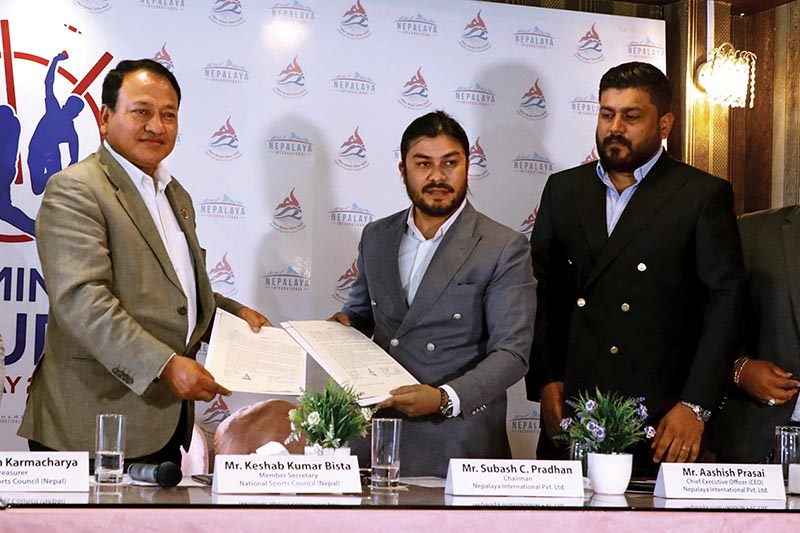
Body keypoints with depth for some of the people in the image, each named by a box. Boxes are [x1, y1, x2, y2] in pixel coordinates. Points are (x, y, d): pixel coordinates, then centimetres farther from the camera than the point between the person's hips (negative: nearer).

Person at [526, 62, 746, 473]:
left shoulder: (704, 196, 2)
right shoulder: (563, 190, 14)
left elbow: (725, 304, -3)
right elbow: (540, 293, 13)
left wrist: (695, 406, -10)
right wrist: (545, 383, 1)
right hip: (569, 412, 3)